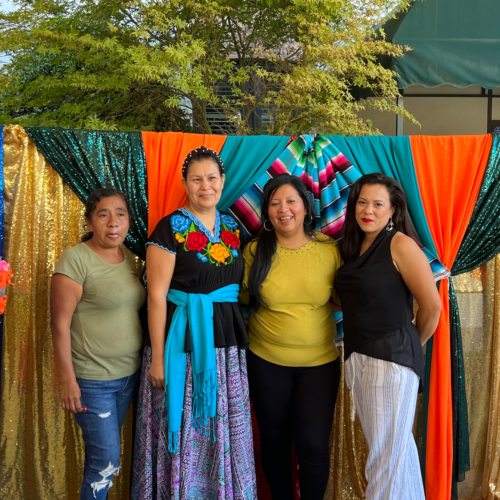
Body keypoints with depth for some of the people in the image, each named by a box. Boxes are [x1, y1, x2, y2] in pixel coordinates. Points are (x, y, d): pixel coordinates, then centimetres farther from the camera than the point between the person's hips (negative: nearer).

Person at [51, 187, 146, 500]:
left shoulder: (129, 256, 6)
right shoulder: (76, 259, -14)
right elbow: (60, 323, -15)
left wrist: (151, 362, 12)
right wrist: (68, 379, -16)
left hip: (130, 375, 6)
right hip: (93, 380, -6)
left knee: (101, 453, 18)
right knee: (107, 460, -1)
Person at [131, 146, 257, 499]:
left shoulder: (233, 228, 9)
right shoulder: (171, 228, -7)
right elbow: (157, 295, -10)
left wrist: (243, 339, 8)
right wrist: (157, 357, -12)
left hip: (228, 342, 5)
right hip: (184, 343, -5)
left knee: (227, 434, 12)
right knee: (184, 433, 6)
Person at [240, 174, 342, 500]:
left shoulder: (330, 249, -5)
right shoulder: (255, 251, -4)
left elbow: (341, 300, 1)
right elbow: (244, 298, 6)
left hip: (319, 362, -1)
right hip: (266, 362, 1)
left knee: (314, 444, -1)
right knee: (274, 440, 15)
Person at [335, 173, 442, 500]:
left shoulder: (401, 245, -11)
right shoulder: (354, 247, 11)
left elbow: (432, 306, -11)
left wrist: (413, 344, 3)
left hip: (392, 359, -7)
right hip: (357, 356, 7)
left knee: (386, 453, 0)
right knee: (398, 444, 20)